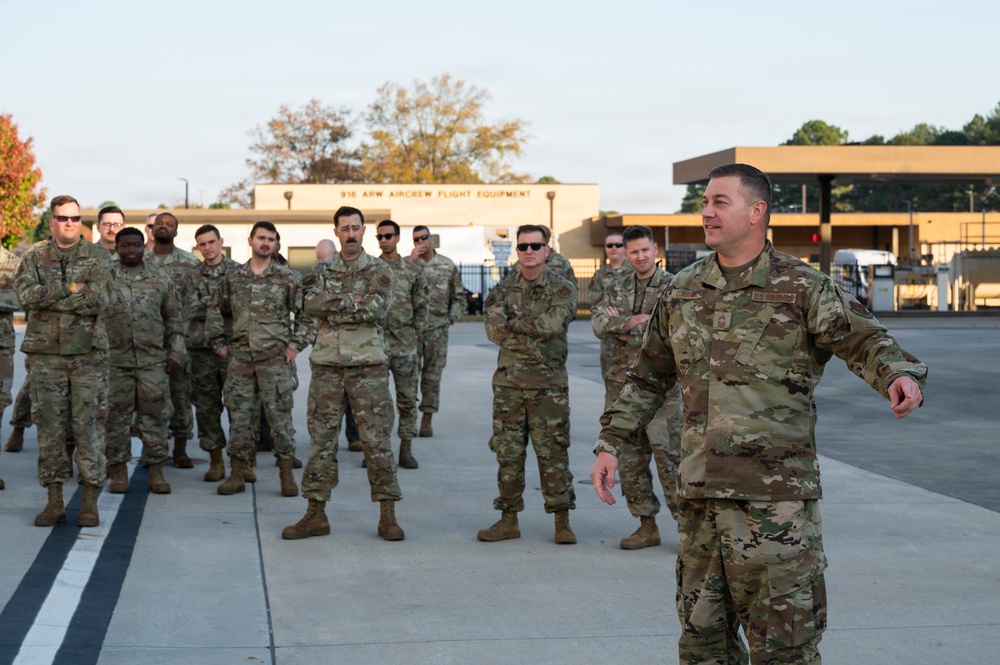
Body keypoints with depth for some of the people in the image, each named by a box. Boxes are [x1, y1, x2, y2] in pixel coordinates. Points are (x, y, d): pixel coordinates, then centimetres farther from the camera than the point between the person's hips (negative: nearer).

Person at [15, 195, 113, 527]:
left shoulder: (97, 257, 3)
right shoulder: (34, 257, 8)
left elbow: (99, 299, -12)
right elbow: (27, 294, -9)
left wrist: (49, 298, -10)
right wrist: (71, 290, -13)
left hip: (88, 353, -2)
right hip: (46, 353, 2)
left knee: (89, 425, -2)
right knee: (49, 425, 4)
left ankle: (90, 501, 6)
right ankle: (54, 500, 11)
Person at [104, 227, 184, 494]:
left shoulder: (160, 279, 8)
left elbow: (175, 319, 12)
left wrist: (176, 352, 6)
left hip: (153, 359, 1)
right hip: (115, 359, -1)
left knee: (154, 415, 2)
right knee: (116, 416, 3)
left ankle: (156, 472, 10)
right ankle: (118, 472, 12)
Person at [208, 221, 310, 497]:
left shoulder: (288, 278, 2)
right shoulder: (232, 277, 9)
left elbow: (306, 314, 3)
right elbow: (216, 311, 17)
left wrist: (296, 345, -4)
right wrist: (219, 343, 10)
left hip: (276, 357, -2)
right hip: (240, 358, 2)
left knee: (280, 415, -1)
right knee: (239, 415, 5)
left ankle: (287, 475, 7)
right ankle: (237, 474, 12)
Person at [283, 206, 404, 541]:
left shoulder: (379, 270, 2)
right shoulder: (321, 271, 10)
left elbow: (378, 308, -15)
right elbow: (311, 306, -9)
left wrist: (332, 299, -13)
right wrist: (356, 302, -16)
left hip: (368, 366, -3)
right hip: (326, 366, 3)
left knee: (377, 439, -1)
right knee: (321, 439, 6)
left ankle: (387, 515, 5)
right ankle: (316, 514, 13)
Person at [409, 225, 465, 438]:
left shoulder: (448, 266, 6)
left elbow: (459, 296, 13)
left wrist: (451, 318, 2)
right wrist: (411, 261, -17)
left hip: (438, 330, 1)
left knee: (433, 374, 4)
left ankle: (427, 418, 11)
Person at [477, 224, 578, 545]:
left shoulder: (562, 289, 0)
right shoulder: (502, 290, 8)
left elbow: (553, 323, -18)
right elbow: (495, 330, -7)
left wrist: (514, 324, -9)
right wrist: (535, 332, -13)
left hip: (548, 385, -3)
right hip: (508, 383, 3)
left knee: (553, 453, -1)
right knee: (508, 453, 6)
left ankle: (562, 522, 7)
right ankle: (509, 520, 16)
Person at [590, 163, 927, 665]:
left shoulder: (803, 289, -2)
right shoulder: (683, 291, 13)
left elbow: (865, 342, -12)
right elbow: (648, 376, 22)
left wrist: (901, 375, -33)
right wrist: (610, 443, 17)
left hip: (774, 496, -5)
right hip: (699, 493, 6)